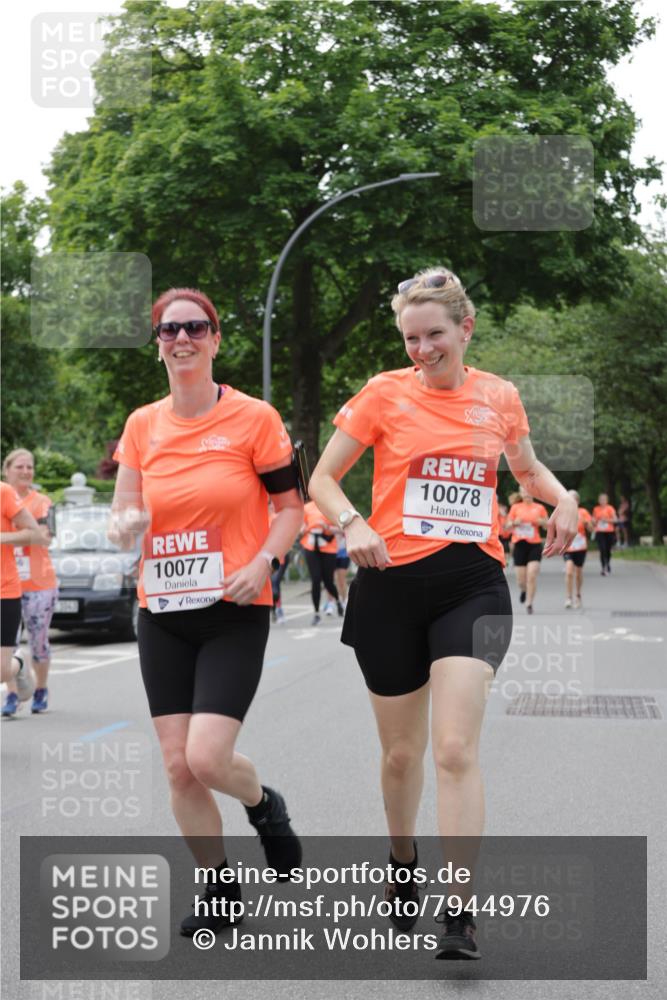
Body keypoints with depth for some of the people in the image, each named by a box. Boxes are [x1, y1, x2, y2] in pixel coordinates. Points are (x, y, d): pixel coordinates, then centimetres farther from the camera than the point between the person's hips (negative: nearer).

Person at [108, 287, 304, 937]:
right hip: (162, 615, 4)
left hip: (234, 613, -4)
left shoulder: (254, 418, -6)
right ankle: (220, 890, 20)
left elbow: (291, 505, 1)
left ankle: (265, 806, 19)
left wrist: (263, 562, -16)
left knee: (208, 757, -16)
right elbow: (123, 514, 8)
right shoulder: (143, 425, 5)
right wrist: (126, 525, -16)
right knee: (177, 764, 1)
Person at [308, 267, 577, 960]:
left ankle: (460, 918, -10)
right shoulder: (385, 393, -1)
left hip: (471, 583, 0)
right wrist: (353, 525, -17)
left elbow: (528, 469, 24)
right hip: (392, 584, 0)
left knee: (456, 750, -14)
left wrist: (562, 498, 3)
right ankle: (402, 865, 40)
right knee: (402, 752, 12)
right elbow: (322, 477, 3)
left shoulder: (498, 396, 6)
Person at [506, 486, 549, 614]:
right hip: (519, 544, 1)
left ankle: (529, 604, -4)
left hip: (535, 545, -1)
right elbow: (508, 525, 10)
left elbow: (548, 525, 10)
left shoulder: (539, 508, 6)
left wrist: (541, 522, -11)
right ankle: (523, 590, 38)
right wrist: (515, 523, -11)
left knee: (532, 576, -13)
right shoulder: (515, 507, 7)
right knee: (521, 578, 3)